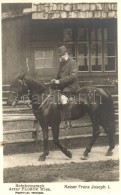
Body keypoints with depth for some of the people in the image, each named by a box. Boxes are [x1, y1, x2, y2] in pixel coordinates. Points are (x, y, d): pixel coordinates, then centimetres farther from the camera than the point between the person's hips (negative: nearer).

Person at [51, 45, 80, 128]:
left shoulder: (72, 62, -8)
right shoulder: (61, 63, 17)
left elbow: (72, 76, -19)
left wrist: (60, 81, -21)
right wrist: (55, 80, 6)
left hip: (71, 86, -10)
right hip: (62, 86, 10)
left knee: (63, 98, -31)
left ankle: (68, 121, -31)